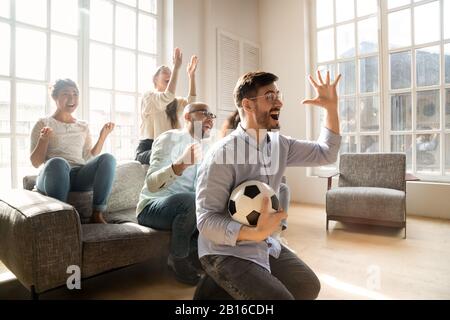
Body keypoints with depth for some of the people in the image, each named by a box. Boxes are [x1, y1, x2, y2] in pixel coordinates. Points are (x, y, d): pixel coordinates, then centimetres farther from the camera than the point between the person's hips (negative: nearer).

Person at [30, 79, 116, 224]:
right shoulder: (43, 124, 9)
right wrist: (44, 139, -13)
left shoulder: (83, 126, 21)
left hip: (79, 176, 3)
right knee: (58, 162, -39)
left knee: (107, 158, -27)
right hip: (53, 176, -3)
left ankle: (97, 214, -23)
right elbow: (35, 162, 4)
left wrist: (103, 136, 7)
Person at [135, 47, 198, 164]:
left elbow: (190, 103, -3)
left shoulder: (175, 102, 18)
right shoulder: (148, 96, 1)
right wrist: (176, 68, -21)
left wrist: (192, 75, -10)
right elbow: (167, 98, -20)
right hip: (148, 149, -6)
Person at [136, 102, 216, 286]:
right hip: (152, 207, -6)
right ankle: (178, 260, -12)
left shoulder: (205, 148, 8)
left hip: (184, 209, 7)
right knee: (190, 201, -35)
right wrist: (181, 164, -48)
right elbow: (152, 184, -30)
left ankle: (192, 253, 1)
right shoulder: (170, 138, -15)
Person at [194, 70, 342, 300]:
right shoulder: (222, 154, -23)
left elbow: (325, 154, 8)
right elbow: (206, 221, -24)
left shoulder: (279, 144, 0)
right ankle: (215, 289, 5)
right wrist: (255, 233, -37)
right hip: (227, 251, -7)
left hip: (265, 245, 8)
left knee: (308, 287, 12)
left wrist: (331, 108, -2)